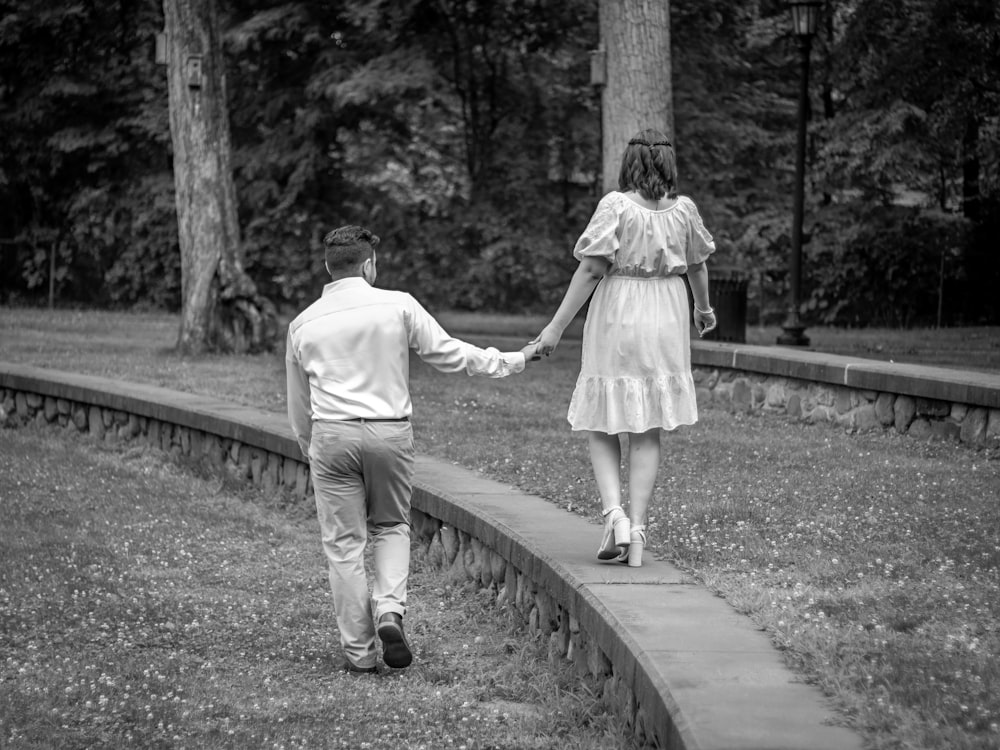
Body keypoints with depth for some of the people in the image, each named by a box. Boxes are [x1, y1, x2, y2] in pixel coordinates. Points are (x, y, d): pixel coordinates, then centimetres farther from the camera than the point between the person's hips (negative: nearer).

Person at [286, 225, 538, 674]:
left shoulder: (303, 325, 8)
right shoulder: (398, 306, 0)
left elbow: (298, 405, 16)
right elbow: (447, 354, 5)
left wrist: (310, 449, 31)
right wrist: (512, 362, 17)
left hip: (332, 435, 1)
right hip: (390, 432, 0)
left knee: (344, 542, 6)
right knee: (391, 527, 19)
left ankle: (358, 651, 7)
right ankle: (390, 610, -4)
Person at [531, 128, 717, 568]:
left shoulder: (616, 206, -12)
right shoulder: (684, 209, 1)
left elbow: (591, 269, -15)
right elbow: (697, 266, 15)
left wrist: (557, 326, -10)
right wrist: (703, 308, 35)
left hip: (617, 321, -3)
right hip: (666, 321, 3)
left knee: (601, 426, 9)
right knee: (647, 433, 9)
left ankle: (613, 513, -11)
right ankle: (637, 532, 5)